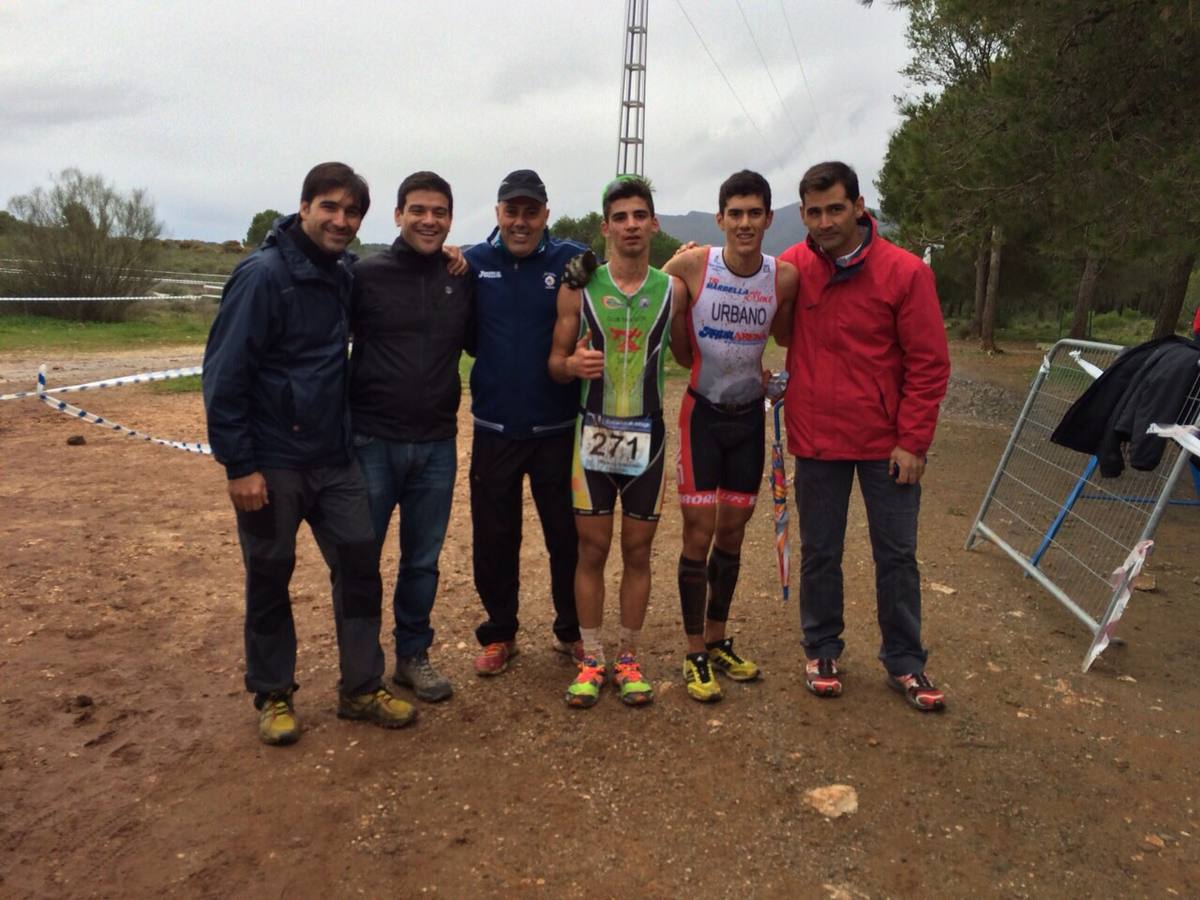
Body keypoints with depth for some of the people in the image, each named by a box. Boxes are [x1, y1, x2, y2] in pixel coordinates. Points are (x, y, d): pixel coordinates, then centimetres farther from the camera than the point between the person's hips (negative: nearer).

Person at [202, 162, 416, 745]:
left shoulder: (345, 275, 5)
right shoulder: (264, 274, -14)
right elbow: (224, 374, -16)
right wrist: (238, 465, -18)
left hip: (334, 459, 6)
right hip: (271, 462, -6)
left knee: (360, 566, 7)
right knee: (269, 578, 9)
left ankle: (361, 689, 22)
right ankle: (273, 695, 27)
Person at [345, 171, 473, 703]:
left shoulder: (462, 280, 6)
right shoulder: (366, 275, -4)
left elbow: (475, 342, 19)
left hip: (437, 446, 3)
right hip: (372, 443, -3)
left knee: (423, 561, 13)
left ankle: (413, 655, 30)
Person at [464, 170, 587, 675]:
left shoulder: (572, 260, -3)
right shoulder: (473, 263, 2)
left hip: (557, 428, -1)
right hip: (493, 429, 2)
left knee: (567, 536, 10)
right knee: (493, 538, 11)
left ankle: (571, 631, 29)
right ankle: (499, 634, 29)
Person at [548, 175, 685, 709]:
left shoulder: (672, 289, 1)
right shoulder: (578, 289, -1)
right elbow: (554, 363, 3)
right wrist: (572, 364, -18)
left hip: (648, 436, 1)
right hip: (593, 434, 0)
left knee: (638, 550, 8)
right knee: (592, 550, 5)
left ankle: (628, 659, 23)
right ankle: (591, 660, 19)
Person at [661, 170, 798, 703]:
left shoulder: (785, 277, -7)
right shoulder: (690, 267, -13)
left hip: (750, 414, 3)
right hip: (702, 412, -3)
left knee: (732, 531, 12)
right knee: (699, 531, -3)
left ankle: (718, 642, 29)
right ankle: (695, 655, 12)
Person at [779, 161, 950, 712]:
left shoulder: (905, 272, -9)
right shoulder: (791, 268, -3)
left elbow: (929, 364, -8)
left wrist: (913, 441, -10)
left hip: (886, 442, -1)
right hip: (816, 439, 2)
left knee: (897, 556, 9)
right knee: (819, 554, 12)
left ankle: (904, 663, 25)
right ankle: (821, 651, 30)